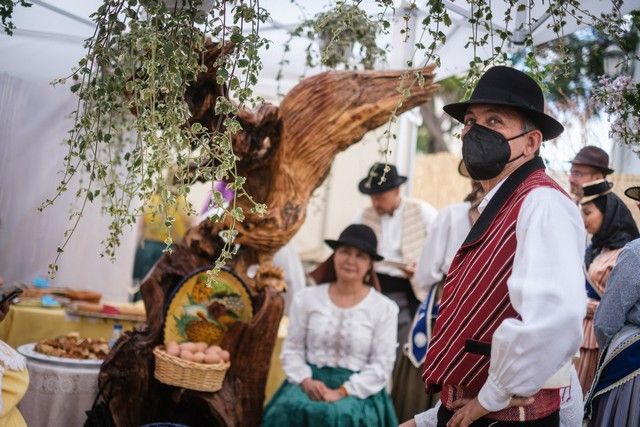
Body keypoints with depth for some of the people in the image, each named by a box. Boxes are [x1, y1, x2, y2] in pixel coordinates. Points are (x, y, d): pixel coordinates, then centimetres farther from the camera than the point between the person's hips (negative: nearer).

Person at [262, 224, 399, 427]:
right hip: (310, 381, 2)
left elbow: (382, 365, -2)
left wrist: (342, 392, -12)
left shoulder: (385, 308, 2)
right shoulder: (306, 297, 7)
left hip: (358, 389, -1)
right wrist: (306, 380, -10)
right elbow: (292, 349, 8)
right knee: (289, 409, -29)